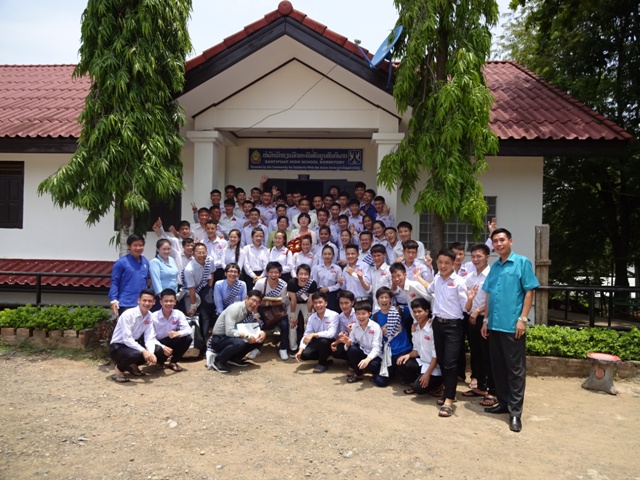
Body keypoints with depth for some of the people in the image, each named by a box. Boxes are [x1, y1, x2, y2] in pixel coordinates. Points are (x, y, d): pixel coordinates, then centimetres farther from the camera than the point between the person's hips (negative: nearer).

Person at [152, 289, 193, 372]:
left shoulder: (179, 314, -11)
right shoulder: (153, 317, -19)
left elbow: (188, 330, -21)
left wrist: (178, 333, -43)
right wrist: (162, 347, -38)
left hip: (172, 343, 2)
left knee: (187, 338, -25)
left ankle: (173, 362, -1)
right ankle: (160, 362, 4)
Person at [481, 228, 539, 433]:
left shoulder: (522, 262, -4)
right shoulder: (494, 267, 13)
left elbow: (529, 292, -7)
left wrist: (522, 318, -14)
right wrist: (486, 320, 13)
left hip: (512, 325, -6)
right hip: (494, 325, 6)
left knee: (515, 369, 1)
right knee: (498, 367, 13)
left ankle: (515, 411, 7)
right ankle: (503, 402, 26)